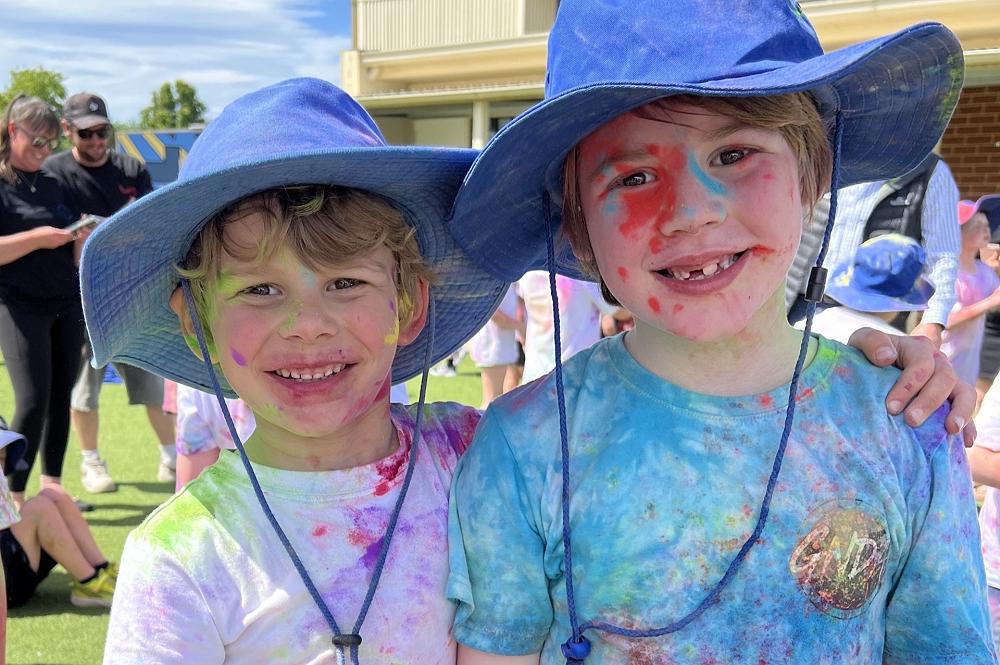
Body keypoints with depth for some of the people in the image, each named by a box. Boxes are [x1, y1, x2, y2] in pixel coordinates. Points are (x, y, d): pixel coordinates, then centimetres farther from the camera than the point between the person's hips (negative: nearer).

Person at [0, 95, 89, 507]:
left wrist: (82, 241, -2)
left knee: (61, 397, 8)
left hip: (67, 304, 6)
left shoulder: (52, 183, 15)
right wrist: (38, 237, -19)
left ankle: (52, 487, 18)